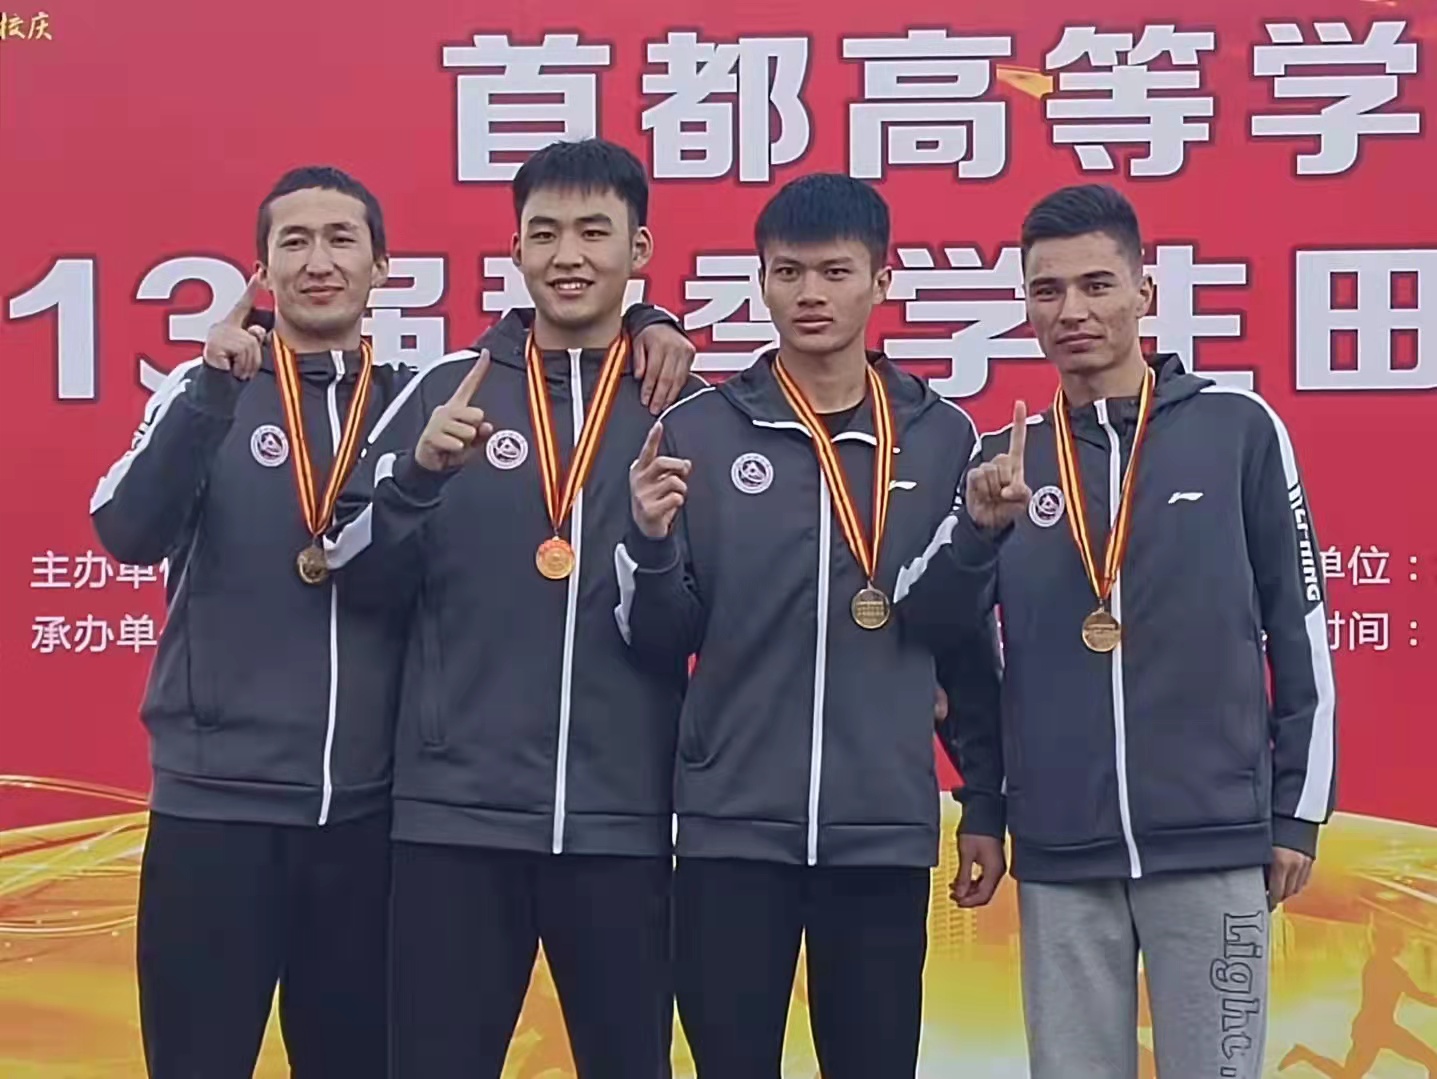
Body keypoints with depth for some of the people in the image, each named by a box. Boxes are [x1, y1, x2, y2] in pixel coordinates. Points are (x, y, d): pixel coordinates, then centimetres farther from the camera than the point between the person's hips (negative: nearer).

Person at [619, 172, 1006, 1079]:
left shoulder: (945, 439, 5)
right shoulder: (698, 432, 1)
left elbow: (971, 643, 10)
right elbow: (659, 646, 2)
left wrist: (988, 805, 10)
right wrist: (652, 544, -17)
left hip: (887, 831, 1)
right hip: (732, 827, -1)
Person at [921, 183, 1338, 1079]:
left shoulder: (1239, 428, -1)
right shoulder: (1008, 455, 7)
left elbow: (1299, 627, 2)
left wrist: (1298, 809, 2)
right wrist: (979, 531, -12)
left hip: (1214, 838, -2)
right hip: (1060, 848, 3)